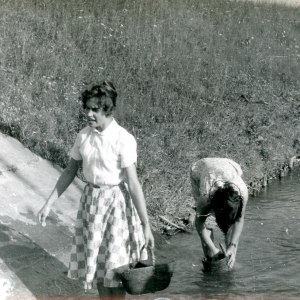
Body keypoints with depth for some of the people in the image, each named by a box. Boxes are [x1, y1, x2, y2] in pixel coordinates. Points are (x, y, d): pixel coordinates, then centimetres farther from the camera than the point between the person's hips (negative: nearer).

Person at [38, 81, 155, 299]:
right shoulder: (84, 136, -3)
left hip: (116, 201, -5)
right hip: (91, 200, 5)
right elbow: (70, 172, 8)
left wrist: (146, 225, -19)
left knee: (115, 266, 7)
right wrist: (49, 204, 7)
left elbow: (133, 184, -20)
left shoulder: (124, 139, -20)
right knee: (96, 263, 16)